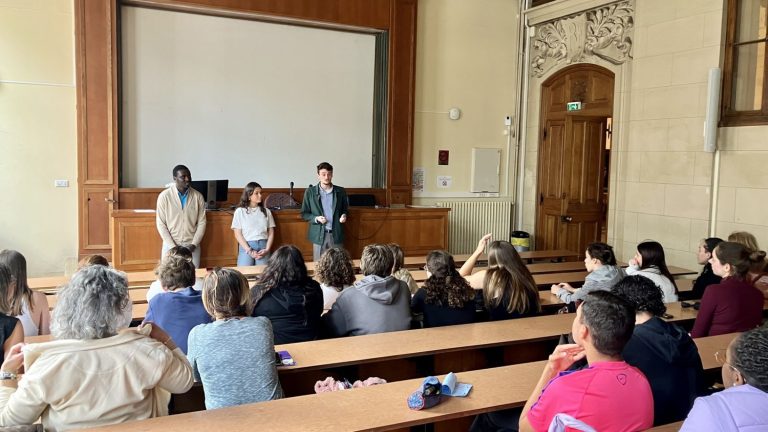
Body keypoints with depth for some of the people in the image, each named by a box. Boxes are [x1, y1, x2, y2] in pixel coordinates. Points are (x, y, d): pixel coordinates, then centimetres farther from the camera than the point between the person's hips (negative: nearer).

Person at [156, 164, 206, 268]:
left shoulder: (198, 196, 1)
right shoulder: (164, 196, -5)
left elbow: (201, 223, 2)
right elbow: (161, 224, -4)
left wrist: (194, 244, -8)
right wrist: (173, 246, -10)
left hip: (192, 246, 2)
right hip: (170, 246, -1)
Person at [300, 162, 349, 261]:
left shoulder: (340, 191, 5)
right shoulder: (310, 192, 1)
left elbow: (345, 209, 16)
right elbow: (304, 214, 5)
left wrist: (344, 216, -6)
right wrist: (316, 218, -13)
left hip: (336, 235, 1)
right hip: (318, 235, -1)